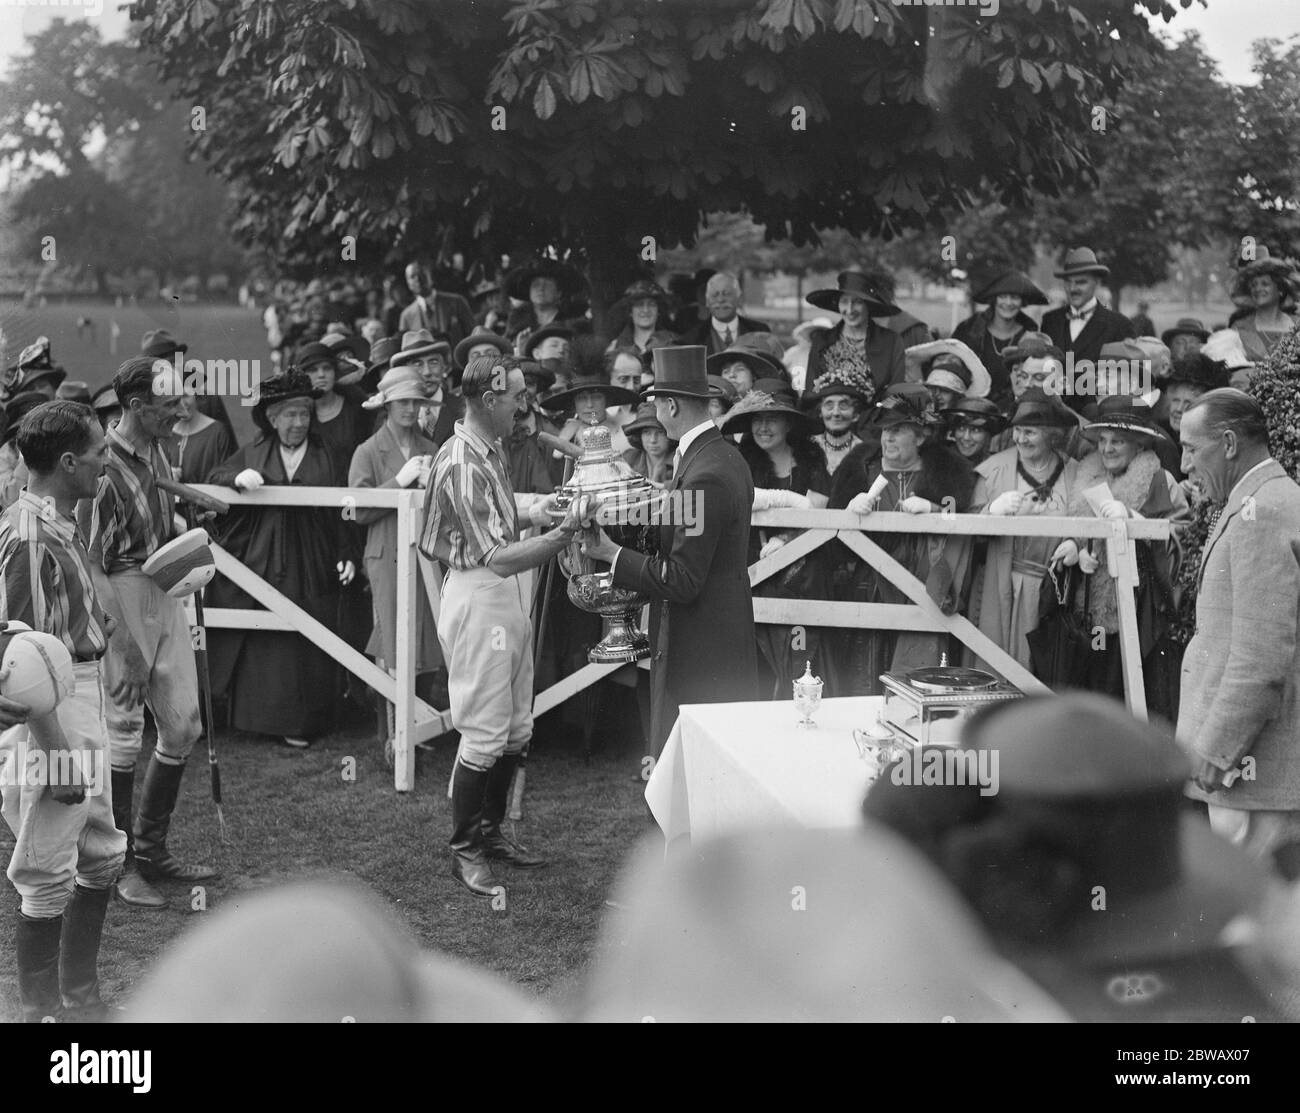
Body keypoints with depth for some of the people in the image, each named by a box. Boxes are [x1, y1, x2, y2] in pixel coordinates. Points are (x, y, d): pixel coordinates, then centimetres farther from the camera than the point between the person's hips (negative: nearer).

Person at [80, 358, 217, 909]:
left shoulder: (157, 452, 8)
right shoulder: (105, 466, -18)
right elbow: (94, 562, -19)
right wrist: (126, 647, -20)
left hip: (166, 593, 9)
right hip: (123, 598, -9)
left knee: (183, 726, 12)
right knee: (123, 733, -2)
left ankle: (152, 850, 25)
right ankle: (120, 867, 10)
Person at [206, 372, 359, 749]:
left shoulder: (324, 457, 8)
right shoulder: (253, 453, 9)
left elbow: (340, 511, 6)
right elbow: (213, 478, 5)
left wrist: (346, 555, -2)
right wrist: (238, 476, -17)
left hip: (310, 570, 0)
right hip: (261, 564, 1)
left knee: (305, 647, -1)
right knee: (262, 646, 1)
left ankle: (301, 724, 5)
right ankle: (261, 718, 11)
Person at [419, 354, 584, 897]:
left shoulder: (489, 448, 8)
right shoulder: (462, 464, -23)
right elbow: (500, 558, -27)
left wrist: (527, 505, 14)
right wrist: (566, 531, -32)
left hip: (507, 595, 10)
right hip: (477, 597, -10)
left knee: (515, 730, 15)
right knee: (484, 734, -3)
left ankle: (491, 831, 29)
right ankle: (464, 850, 10)